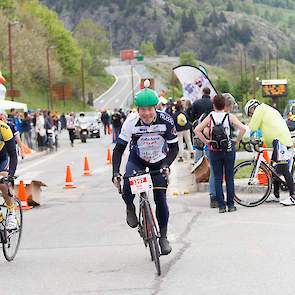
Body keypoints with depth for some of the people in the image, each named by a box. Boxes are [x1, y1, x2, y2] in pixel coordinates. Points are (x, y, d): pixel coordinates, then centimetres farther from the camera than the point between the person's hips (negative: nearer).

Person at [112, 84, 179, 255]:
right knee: (127, 186, -29)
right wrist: (115, 173, -32)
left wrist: (166, 166, -31)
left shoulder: (166, 121, -25)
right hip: (137, 160, 0)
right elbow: (119, 148, -21)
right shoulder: (131, 122, -26)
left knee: (160, 198, -6)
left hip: (159, 161, 0)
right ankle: (130, 208, 5)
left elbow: (174, 147, -14)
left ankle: (163, 237, 12)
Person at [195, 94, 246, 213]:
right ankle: (231, 205, 9)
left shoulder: (210, 117, -3)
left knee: (217, 179, 6)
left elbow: (197, 130, -10)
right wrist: (237, 140, -1)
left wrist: (205, 141, -1)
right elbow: (243, 128, -15)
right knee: (229, 178, 9)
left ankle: (221, 206, 3)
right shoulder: (230, 117, -5)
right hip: (229, 150, 0)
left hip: (214, 151, 0)